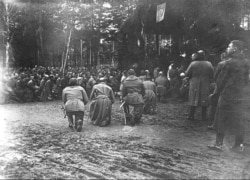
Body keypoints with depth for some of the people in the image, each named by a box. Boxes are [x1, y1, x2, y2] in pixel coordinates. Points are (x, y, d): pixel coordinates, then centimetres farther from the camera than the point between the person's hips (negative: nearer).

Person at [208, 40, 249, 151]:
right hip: (240, 95, 7)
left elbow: (221, 81, -12)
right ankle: (238, 145, 17)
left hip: (227, 96, -7)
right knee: (238, 121, 11)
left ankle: (219, 143, 8)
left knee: (221, 121, 3)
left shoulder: (230, 63, -15)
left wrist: (216, 93, -1)